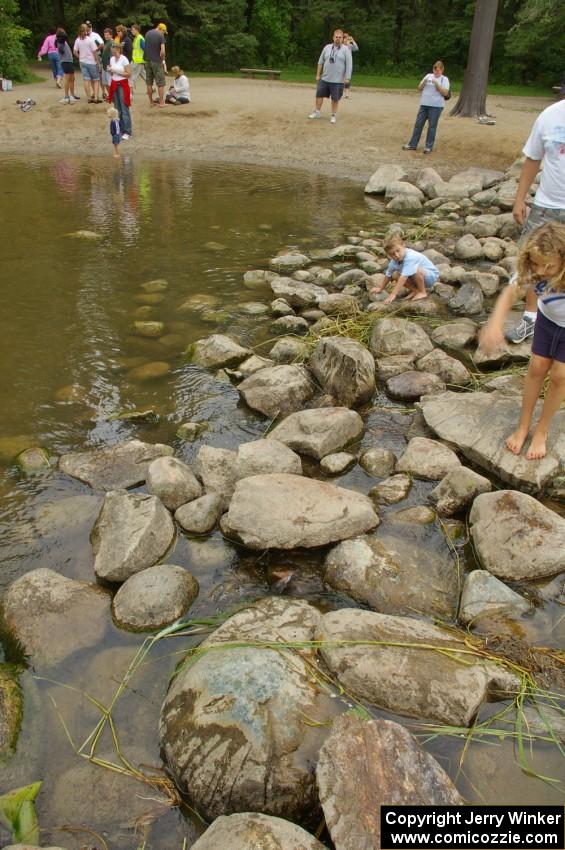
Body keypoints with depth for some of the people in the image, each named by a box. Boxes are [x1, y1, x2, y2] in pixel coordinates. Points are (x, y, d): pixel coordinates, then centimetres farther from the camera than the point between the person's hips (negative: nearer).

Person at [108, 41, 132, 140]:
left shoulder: (124, 59, -10)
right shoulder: (112, 59, 9)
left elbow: (128, 73, -12)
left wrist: (118, 72, -16)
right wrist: (110, 70, -2)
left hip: (122, 85, -6)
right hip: (114, 84, 6)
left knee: (124, 109, -8)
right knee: (117, 109, 8)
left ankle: (127, 132, -5)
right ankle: (120, 130, 15)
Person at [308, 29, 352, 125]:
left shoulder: (345, 50, -4)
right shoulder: (327, 47, 6)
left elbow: (349, 65, -7)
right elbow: (320, 62, 11)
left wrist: (347, 78, -13)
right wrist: (318, 74, 9)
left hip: (338, 80, -4)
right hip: (324, 78, 4)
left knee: (335, 98, 3)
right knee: (319, 95, 7)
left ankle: (334, 115, 15)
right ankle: (317, 112, 22)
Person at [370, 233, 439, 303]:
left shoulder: (410, 257, -35)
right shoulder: (394, 261, -10)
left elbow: (403, 277, -41)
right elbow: (388, 275, 8)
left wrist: (393, 294, -43)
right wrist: (380, 288, 17)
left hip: (431, 276, -7)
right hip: (417, 277, 7)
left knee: (417, 270, -38)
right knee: (395, 275, -12)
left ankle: (422, 292, -14)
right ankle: (415, 290, 2)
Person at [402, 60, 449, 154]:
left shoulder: (444, 79, 1)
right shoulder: (428, 76, 13)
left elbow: (445, 93, -10)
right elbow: (419, 88, 9)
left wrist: (436, 84, -17)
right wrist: (424, 81, -10)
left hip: (436, 106, -4)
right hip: (424, 104, 4)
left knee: (432, 126, -1)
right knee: (418, 124, 4)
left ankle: (429, 146, 6)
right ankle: (412, 144, 10)